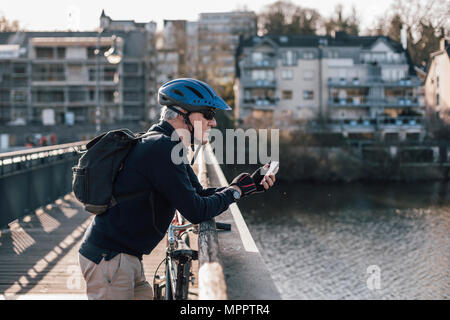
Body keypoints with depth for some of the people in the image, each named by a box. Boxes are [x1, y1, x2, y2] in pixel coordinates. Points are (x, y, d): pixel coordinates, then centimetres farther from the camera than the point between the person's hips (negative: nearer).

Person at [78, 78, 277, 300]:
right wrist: (235, 191, -6)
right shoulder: (161, 148, -19)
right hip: (108, 257, -10)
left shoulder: (170, 148, 14)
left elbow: (199, 195, 18)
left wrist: (251, 185, 9)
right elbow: (196, 211, -21)